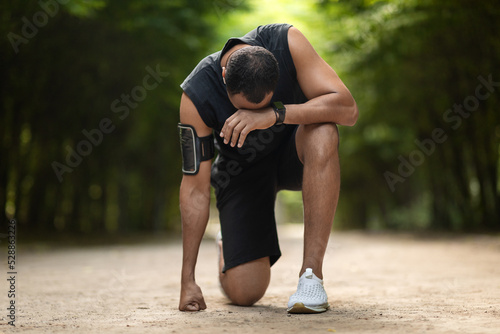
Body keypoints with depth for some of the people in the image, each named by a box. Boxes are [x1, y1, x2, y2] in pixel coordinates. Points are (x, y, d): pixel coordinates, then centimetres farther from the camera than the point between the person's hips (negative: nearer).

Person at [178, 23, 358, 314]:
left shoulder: (287, 42, -28)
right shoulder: (196, 96, -28)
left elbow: (348, 109, -33)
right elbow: (195, 187, -23)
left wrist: (274, 114, -46)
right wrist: (188, 281, -22)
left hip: (292, 149, 1)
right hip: (243, 168, -1)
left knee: (322, 132, -38)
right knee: (244, 293, -13)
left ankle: (311, 274, -30)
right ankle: (227, 247, 27)